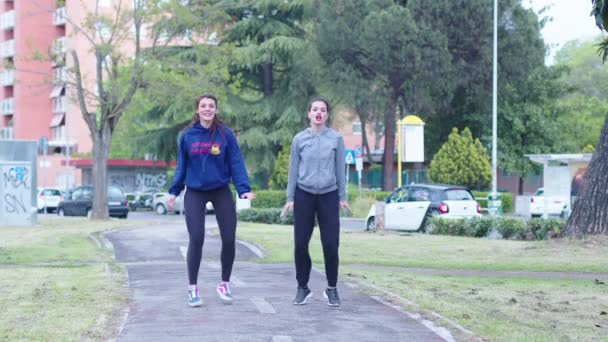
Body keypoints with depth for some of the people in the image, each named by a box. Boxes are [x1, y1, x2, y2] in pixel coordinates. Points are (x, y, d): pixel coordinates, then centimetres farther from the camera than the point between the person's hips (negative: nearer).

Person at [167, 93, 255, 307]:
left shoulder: (226, 134, -4)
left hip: (221, 192, 0)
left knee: (229, 239, 0)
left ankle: (225, 284, 20)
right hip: (195, 193, 0)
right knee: (196, 240, -6)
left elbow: (236, 163, -5)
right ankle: (193, 288, 6)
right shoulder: (187, 135, -1)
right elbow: (181, 165, 6)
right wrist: (174, 191, 3)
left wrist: (243, 189, -15)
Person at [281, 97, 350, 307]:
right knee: (300, 243, -1)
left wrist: (342, 197, 4)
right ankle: (302, 288, 13)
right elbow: (293, 170, 5)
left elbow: (340, 169, 5)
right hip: (304, 195, 0)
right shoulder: (299, 139, 3)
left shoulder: (336, 139, 2)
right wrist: (290, 198, 2)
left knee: (331, 244, -4)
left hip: (329, 195, 0)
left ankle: (332, 289, 9)